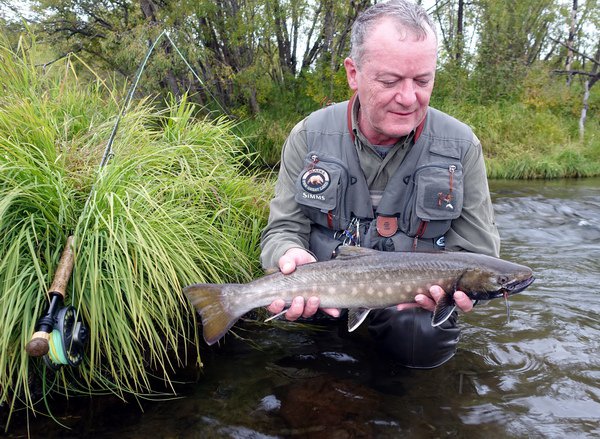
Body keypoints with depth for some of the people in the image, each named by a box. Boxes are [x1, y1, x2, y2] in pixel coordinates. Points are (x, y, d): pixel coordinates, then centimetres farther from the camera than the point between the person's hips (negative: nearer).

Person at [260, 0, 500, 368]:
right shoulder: (309, 137, -6)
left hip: (415, 308, -1)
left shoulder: (461, 146, -7)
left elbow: (477, 255, -4)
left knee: (425, 341, -30)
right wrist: (292, 255, -28)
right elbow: (283, 230, -3)